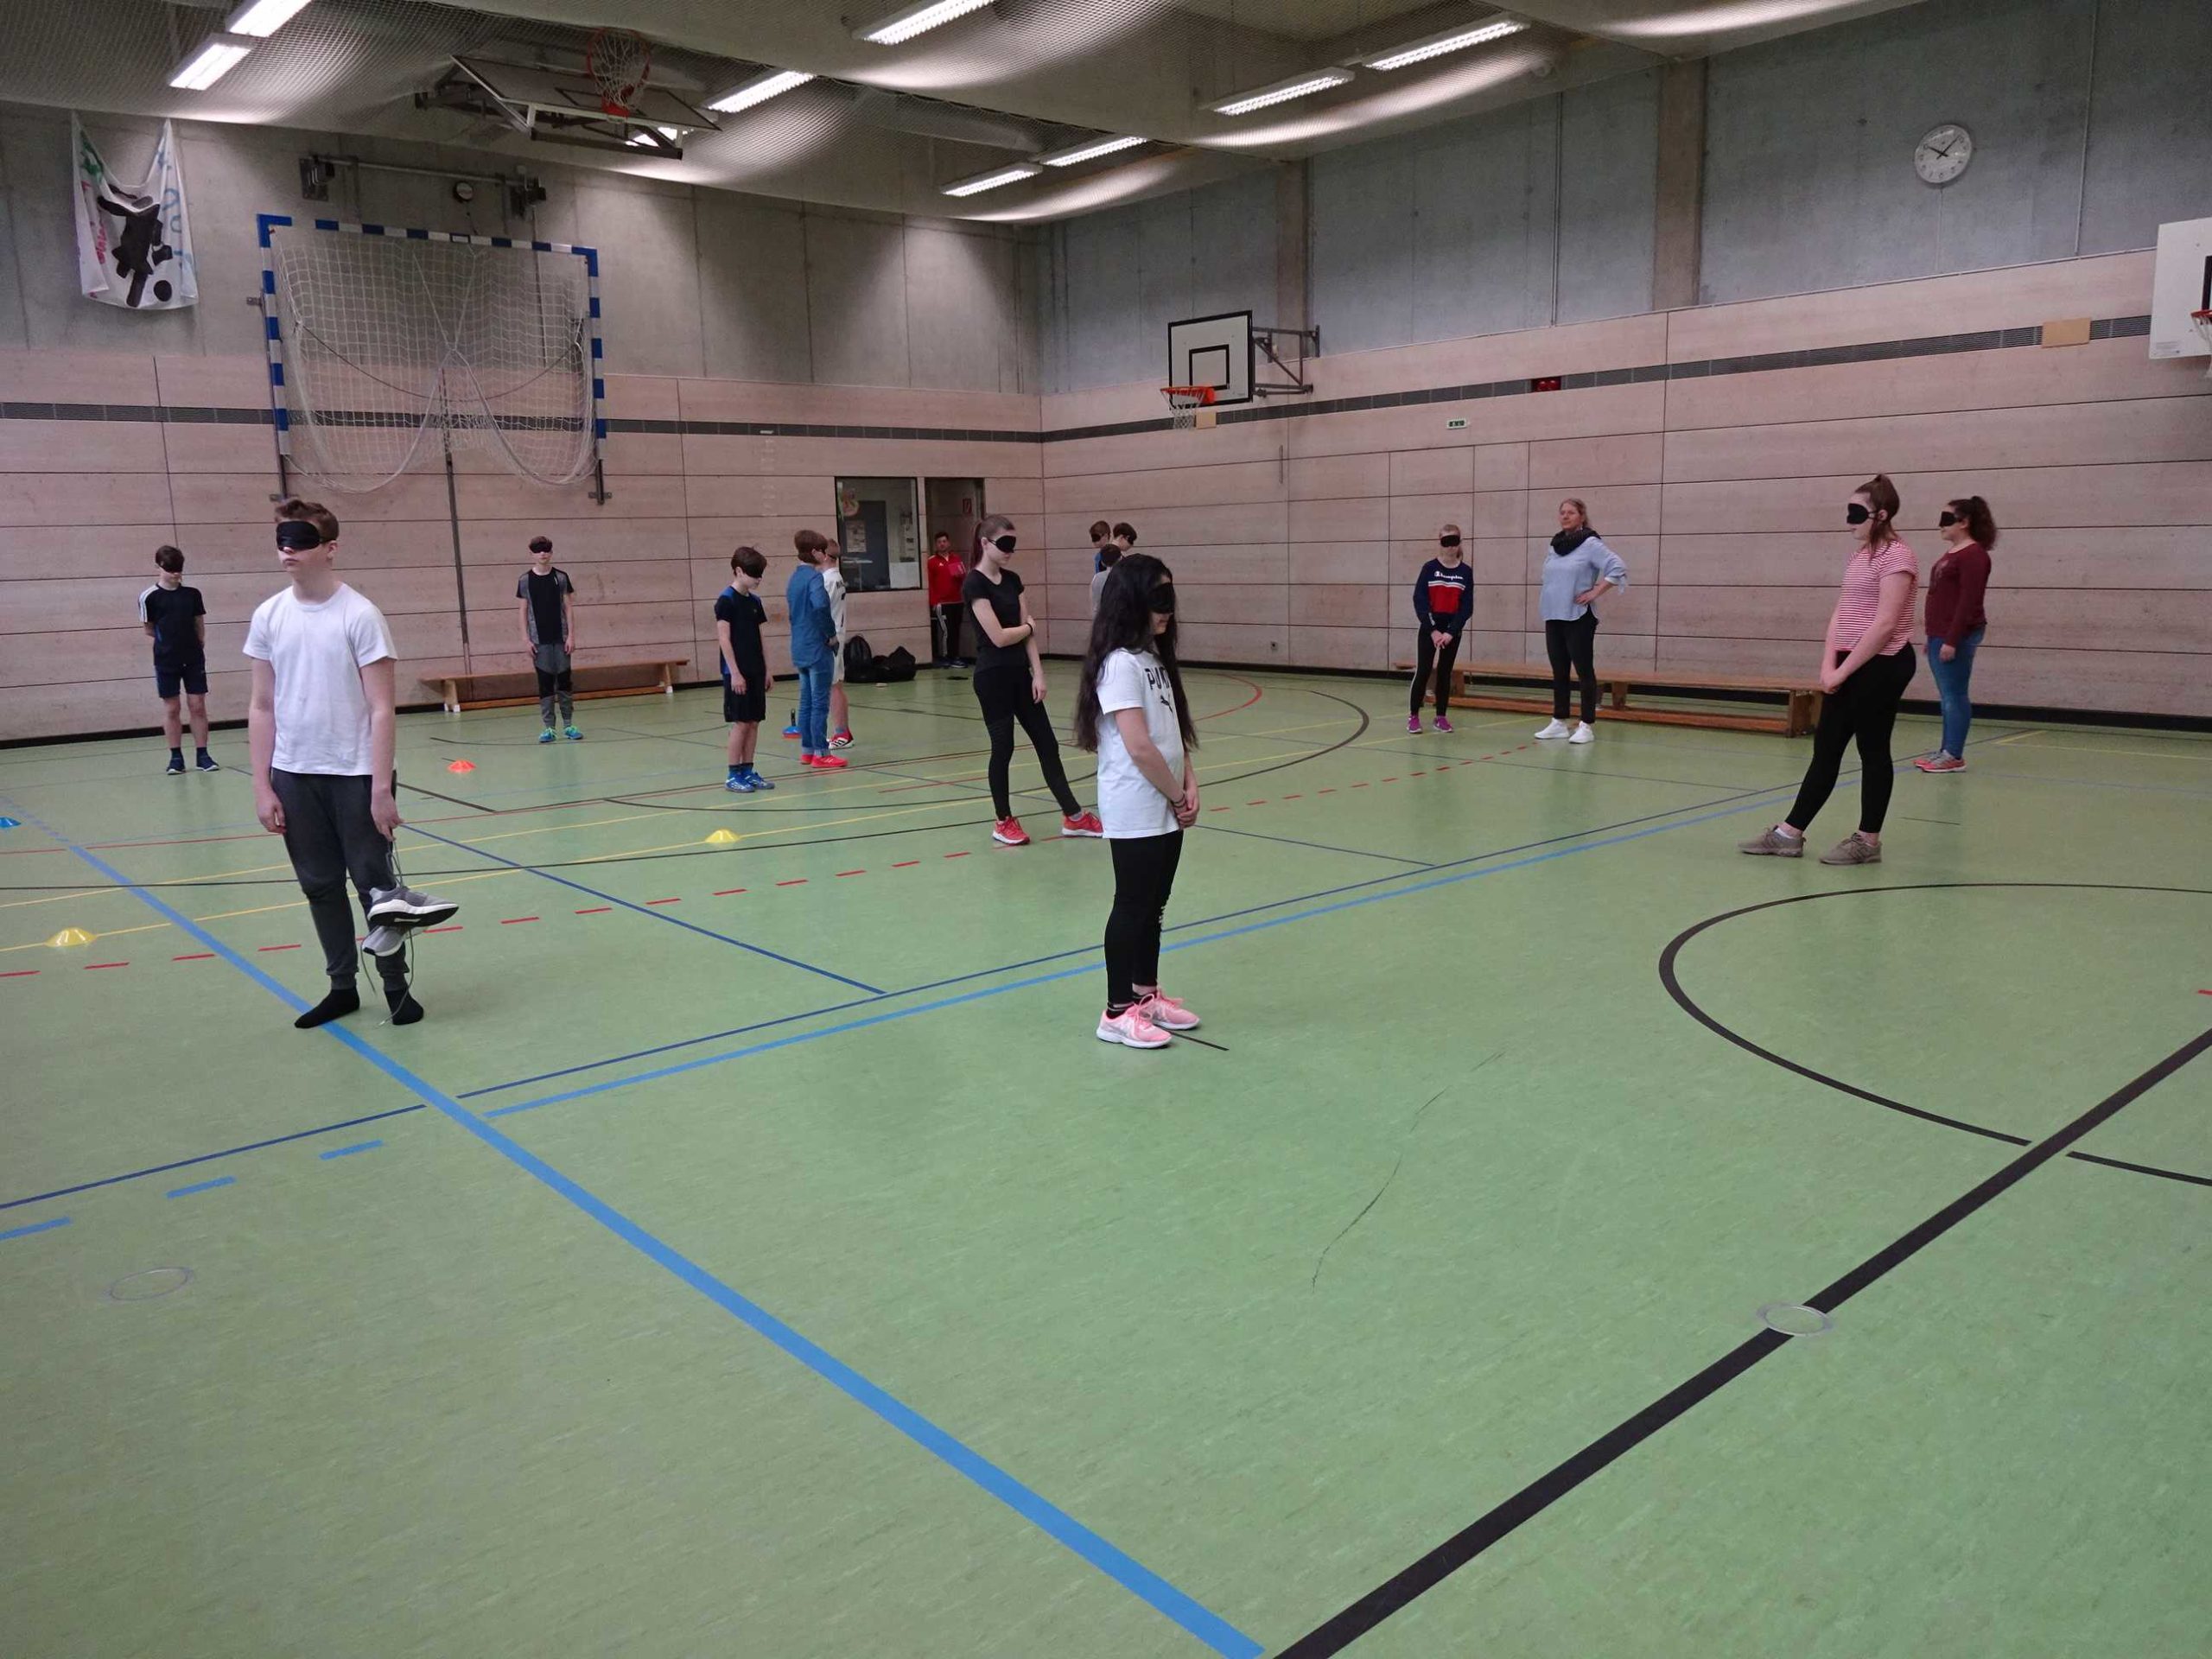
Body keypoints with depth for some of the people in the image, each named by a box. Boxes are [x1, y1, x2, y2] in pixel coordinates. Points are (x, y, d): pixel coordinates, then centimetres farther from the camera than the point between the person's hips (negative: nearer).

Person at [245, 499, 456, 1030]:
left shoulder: (360, 615, -9)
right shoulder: (268, 616, 4)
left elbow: (380, 709, -10)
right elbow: (262, 708, 8)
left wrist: (381, 788, -14)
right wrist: (262, 787, 3)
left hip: (356, 773, -4)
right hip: (293, 776, 4)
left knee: (373, 880, 2)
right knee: (320, 886, 11)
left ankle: (396, 986, 19)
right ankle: (342, 987, 25)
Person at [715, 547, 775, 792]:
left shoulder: (754, 601, 12)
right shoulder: (726, 600, -10)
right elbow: (724, 639, -14)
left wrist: (766, 670, 13)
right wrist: (734, 673, -17)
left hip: (755, 671, 7)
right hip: (737, 673, -7)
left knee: (754, 722, 7)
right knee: (740, 723, -5)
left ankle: (748, 771, 15)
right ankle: (733, 775, 2)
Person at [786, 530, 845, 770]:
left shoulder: (794, 577, 13)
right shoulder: (814, 576, -14)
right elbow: (820, 606, -32)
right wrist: (831, 633, -18)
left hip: (800, 649, 9)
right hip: (817, 648, -9)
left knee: (806, 702, 13)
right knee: (820, 703, -3)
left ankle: (807, 751, 18)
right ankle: (821, 754, 1)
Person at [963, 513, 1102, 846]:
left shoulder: (1012, 580, 10)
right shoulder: (975, 584, -14)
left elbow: (1027, 633, 7)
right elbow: (999, 637, -19)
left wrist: (1038, 673, 0)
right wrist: (1029, 625, -1)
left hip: (1020, 674, 7)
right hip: (993, 677, -7)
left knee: (1047, 744, 9)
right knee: (1003, 748, 1)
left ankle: (1073, 816, 15)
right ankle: (1003, 822, 15)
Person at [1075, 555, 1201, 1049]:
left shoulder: (1154, 655, 12)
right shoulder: (1121, 663, -17)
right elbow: (1139, 747, -22)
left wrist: (1189, 785, 0)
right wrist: (1178, 795, -11)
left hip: (1167, 811, 9)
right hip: (1136, 814, -9)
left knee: (1154, 905, 17)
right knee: (1132, 907, 0)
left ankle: (1147, 995, 30)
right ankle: (1118, 1012, 10)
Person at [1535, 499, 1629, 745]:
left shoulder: (1590, 544, -8)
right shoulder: (1555, 547, 13)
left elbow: (1618, 568, -15)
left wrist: (1595, 593, -15)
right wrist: (1544, 595, 12)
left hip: (1578, 618, -7)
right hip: (1553, 617, 7)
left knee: (1584, 671, -3)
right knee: (1558, 672, 11)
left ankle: (1587, 725, 0)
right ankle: (1559, 723, 18)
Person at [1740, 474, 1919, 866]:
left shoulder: (1896, 557, -12)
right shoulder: (1858, 556, 14)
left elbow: (1884, 624, -19)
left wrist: (1843, 670, -17)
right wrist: (1828, 664, -2)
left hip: (1880, 665, -8)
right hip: (1848, 665, 8)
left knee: (1872, 750, 1)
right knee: (1825, 748, 9)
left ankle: (1867, 841, 11)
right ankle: (1789, 834, 13)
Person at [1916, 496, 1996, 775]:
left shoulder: (1973, 555, -12)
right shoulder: (1953, 554, 17)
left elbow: (1968, 602, -18)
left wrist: (1952, 640, -21)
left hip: (1956, 636, -9)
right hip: (1939, 635, 9)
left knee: (1954, 695, -5)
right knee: (1948, 696, 11)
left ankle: (1954, 756, -2)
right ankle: (1947, 751, 15)